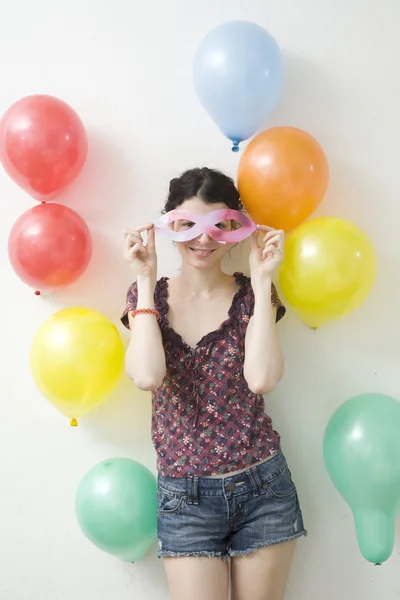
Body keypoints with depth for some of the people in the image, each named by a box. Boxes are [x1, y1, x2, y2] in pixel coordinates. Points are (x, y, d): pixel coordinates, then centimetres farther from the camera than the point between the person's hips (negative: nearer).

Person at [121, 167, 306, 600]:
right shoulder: (148, 295, -1)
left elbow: (262, 378, -18)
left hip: (262, 487, 1)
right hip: (183, 494, 0)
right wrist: (146, 280, -14)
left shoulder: (250, 294, -2)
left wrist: (261, 279, -15)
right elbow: (147, 376, -18)